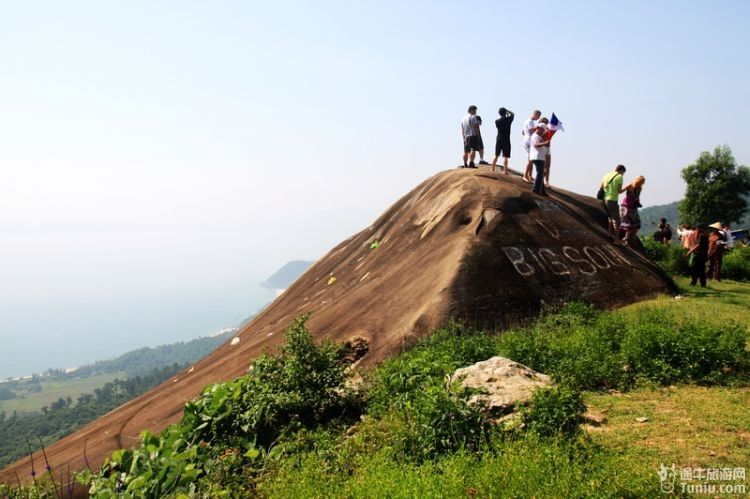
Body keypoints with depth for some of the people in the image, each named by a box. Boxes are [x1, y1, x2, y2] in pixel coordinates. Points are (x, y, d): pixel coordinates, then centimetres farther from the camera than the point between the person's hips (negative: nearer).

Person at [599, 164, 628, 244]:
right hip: (612, 200, -6)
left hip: (604, 200, 6)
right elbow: (619, 191, -9)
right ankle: (617, 240, 3)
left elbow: (601, 188, 12)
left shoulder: (606, 175, 11)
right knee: (616, 221, 2)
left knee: (611, 218, 25)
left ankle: (610, 234, 28)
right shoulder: (619, 177, -6)